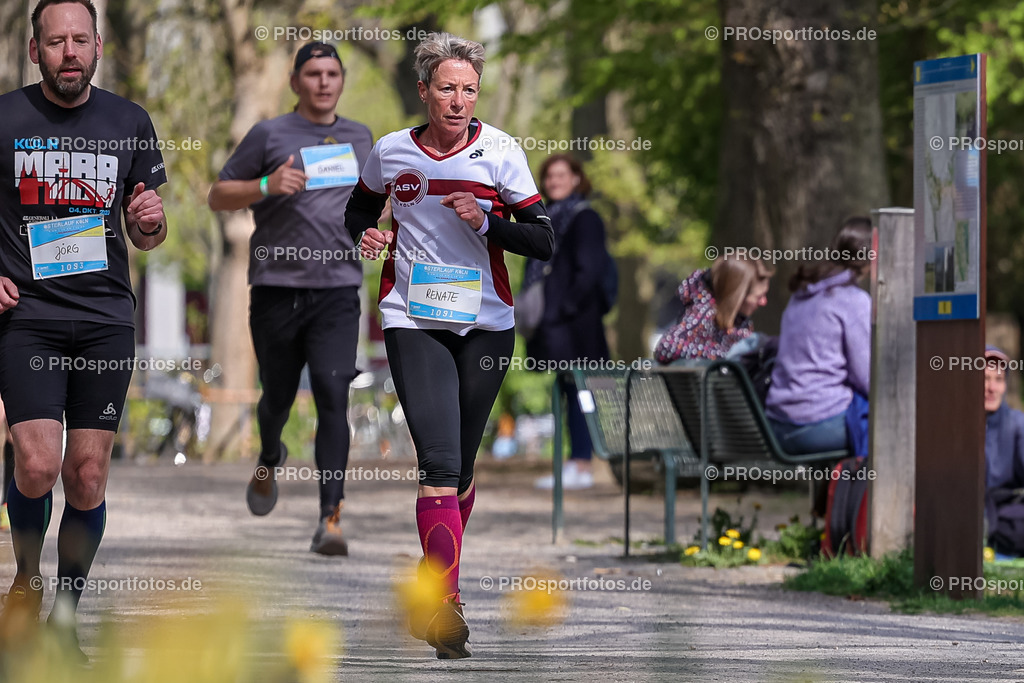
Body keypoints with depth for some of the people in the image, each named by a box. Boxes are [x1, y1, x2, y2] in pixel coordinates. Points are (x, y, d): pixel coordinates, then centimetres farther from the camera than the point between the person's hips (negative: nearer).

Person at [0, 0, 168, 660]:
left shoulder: (129, 122, 7)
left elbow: (145, 234, 15)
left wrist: (153, 221, -8)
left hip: (106, 318, 2)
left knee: (88, 474, 1)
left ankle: (66, 615, 15)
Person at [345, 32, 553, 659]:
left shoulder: (500, 150, -2)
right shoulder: (392, 152, 2)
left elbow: (544, 241, -3)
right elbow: (360, 210, 22)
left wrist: (487, 221, -19)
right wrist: (370, 235, 0)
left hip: (486, 323, 1)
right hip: (414, 319, -1)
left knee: (459, 466, 11)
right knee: (439, 463, -17)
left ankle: (431, 594, 32)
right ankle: (447, 607, -24)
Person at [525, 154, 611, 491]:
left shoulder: (584, 219, -8)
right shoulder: (548, 219, 17)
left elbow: (589, 272, -15)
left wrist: (563, 309, -18)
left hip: (576, 324, -9)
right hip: (555, 325, 9)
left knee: (577, 390, -8)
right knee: (568, 391, 9)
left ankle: (581, 466, -7)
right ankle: (575, 462, 11)